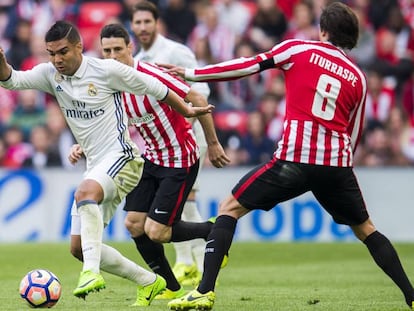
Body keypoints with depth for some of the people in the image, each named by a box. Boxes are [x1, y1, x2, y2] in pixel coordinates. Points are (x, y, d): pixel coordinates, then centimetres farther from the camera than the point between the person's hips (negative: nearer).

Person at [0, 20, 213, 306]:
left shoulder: (107, 70, -11)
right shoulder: (50, 74, 4)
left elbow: (155, 88, 0)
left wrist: (187, 111, 10)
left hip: (121, 157, -8)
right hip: (95, 165, 8)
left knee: (85, 193, -38)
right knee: (79, 247, 5)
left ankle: (92, 272, -46)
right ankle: (149, 282, 19)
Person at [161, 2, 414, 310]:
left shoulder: (299, 49, 6)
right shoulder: (358, 77, 15)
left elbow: (248, 66, 2)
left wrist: (192, 74, 8)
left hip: (294, 158, -3)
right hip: (337, 163, 3)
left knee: (229, 209, 8)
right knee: (366, 229, 22)